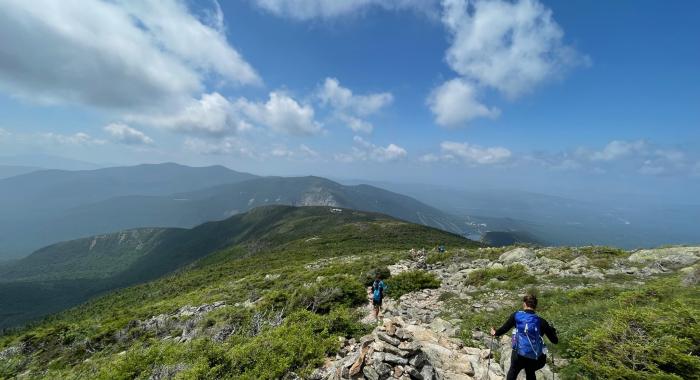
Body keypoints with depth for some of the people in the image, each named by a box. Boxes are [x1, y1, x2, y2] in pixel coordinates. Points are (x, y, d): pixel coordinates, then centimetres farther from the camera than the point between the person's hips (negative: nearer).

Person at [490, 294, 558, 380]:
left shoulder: (516, 315, -6)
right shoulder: (541, 321, -3)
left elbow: (504, 328, -2)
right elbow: (555, 341, 4)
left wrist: (496, 333, 17)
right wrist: (552, 330, 24)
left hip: (519, 354, -2)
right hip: (535, 358, 2)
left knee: (513, 372, 23)